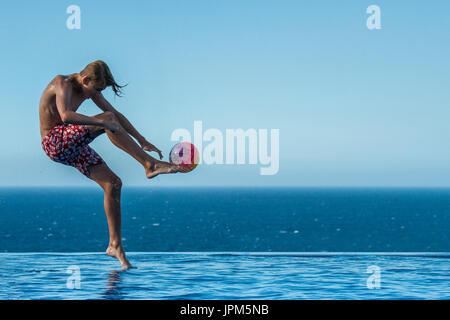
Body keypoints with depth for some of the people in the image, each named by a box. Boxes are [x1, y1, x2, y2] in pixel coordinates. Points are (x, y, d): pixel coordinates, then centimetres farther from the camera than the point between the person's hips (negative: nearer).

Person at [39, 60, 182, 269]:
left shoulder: (90, 89, 7)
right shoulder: (63, 84, -18)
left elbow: (117, 114, 13)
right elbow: (66, 115, -37)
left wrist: (142, 141, 8)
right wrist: (102, 122, -42)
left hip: (71, 147, 8)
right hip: (54, 141, -8)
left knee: (113, 184, -4)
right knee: (107, 119, -25)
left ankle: (115, 245, 1)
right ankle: (150, 165, -26)